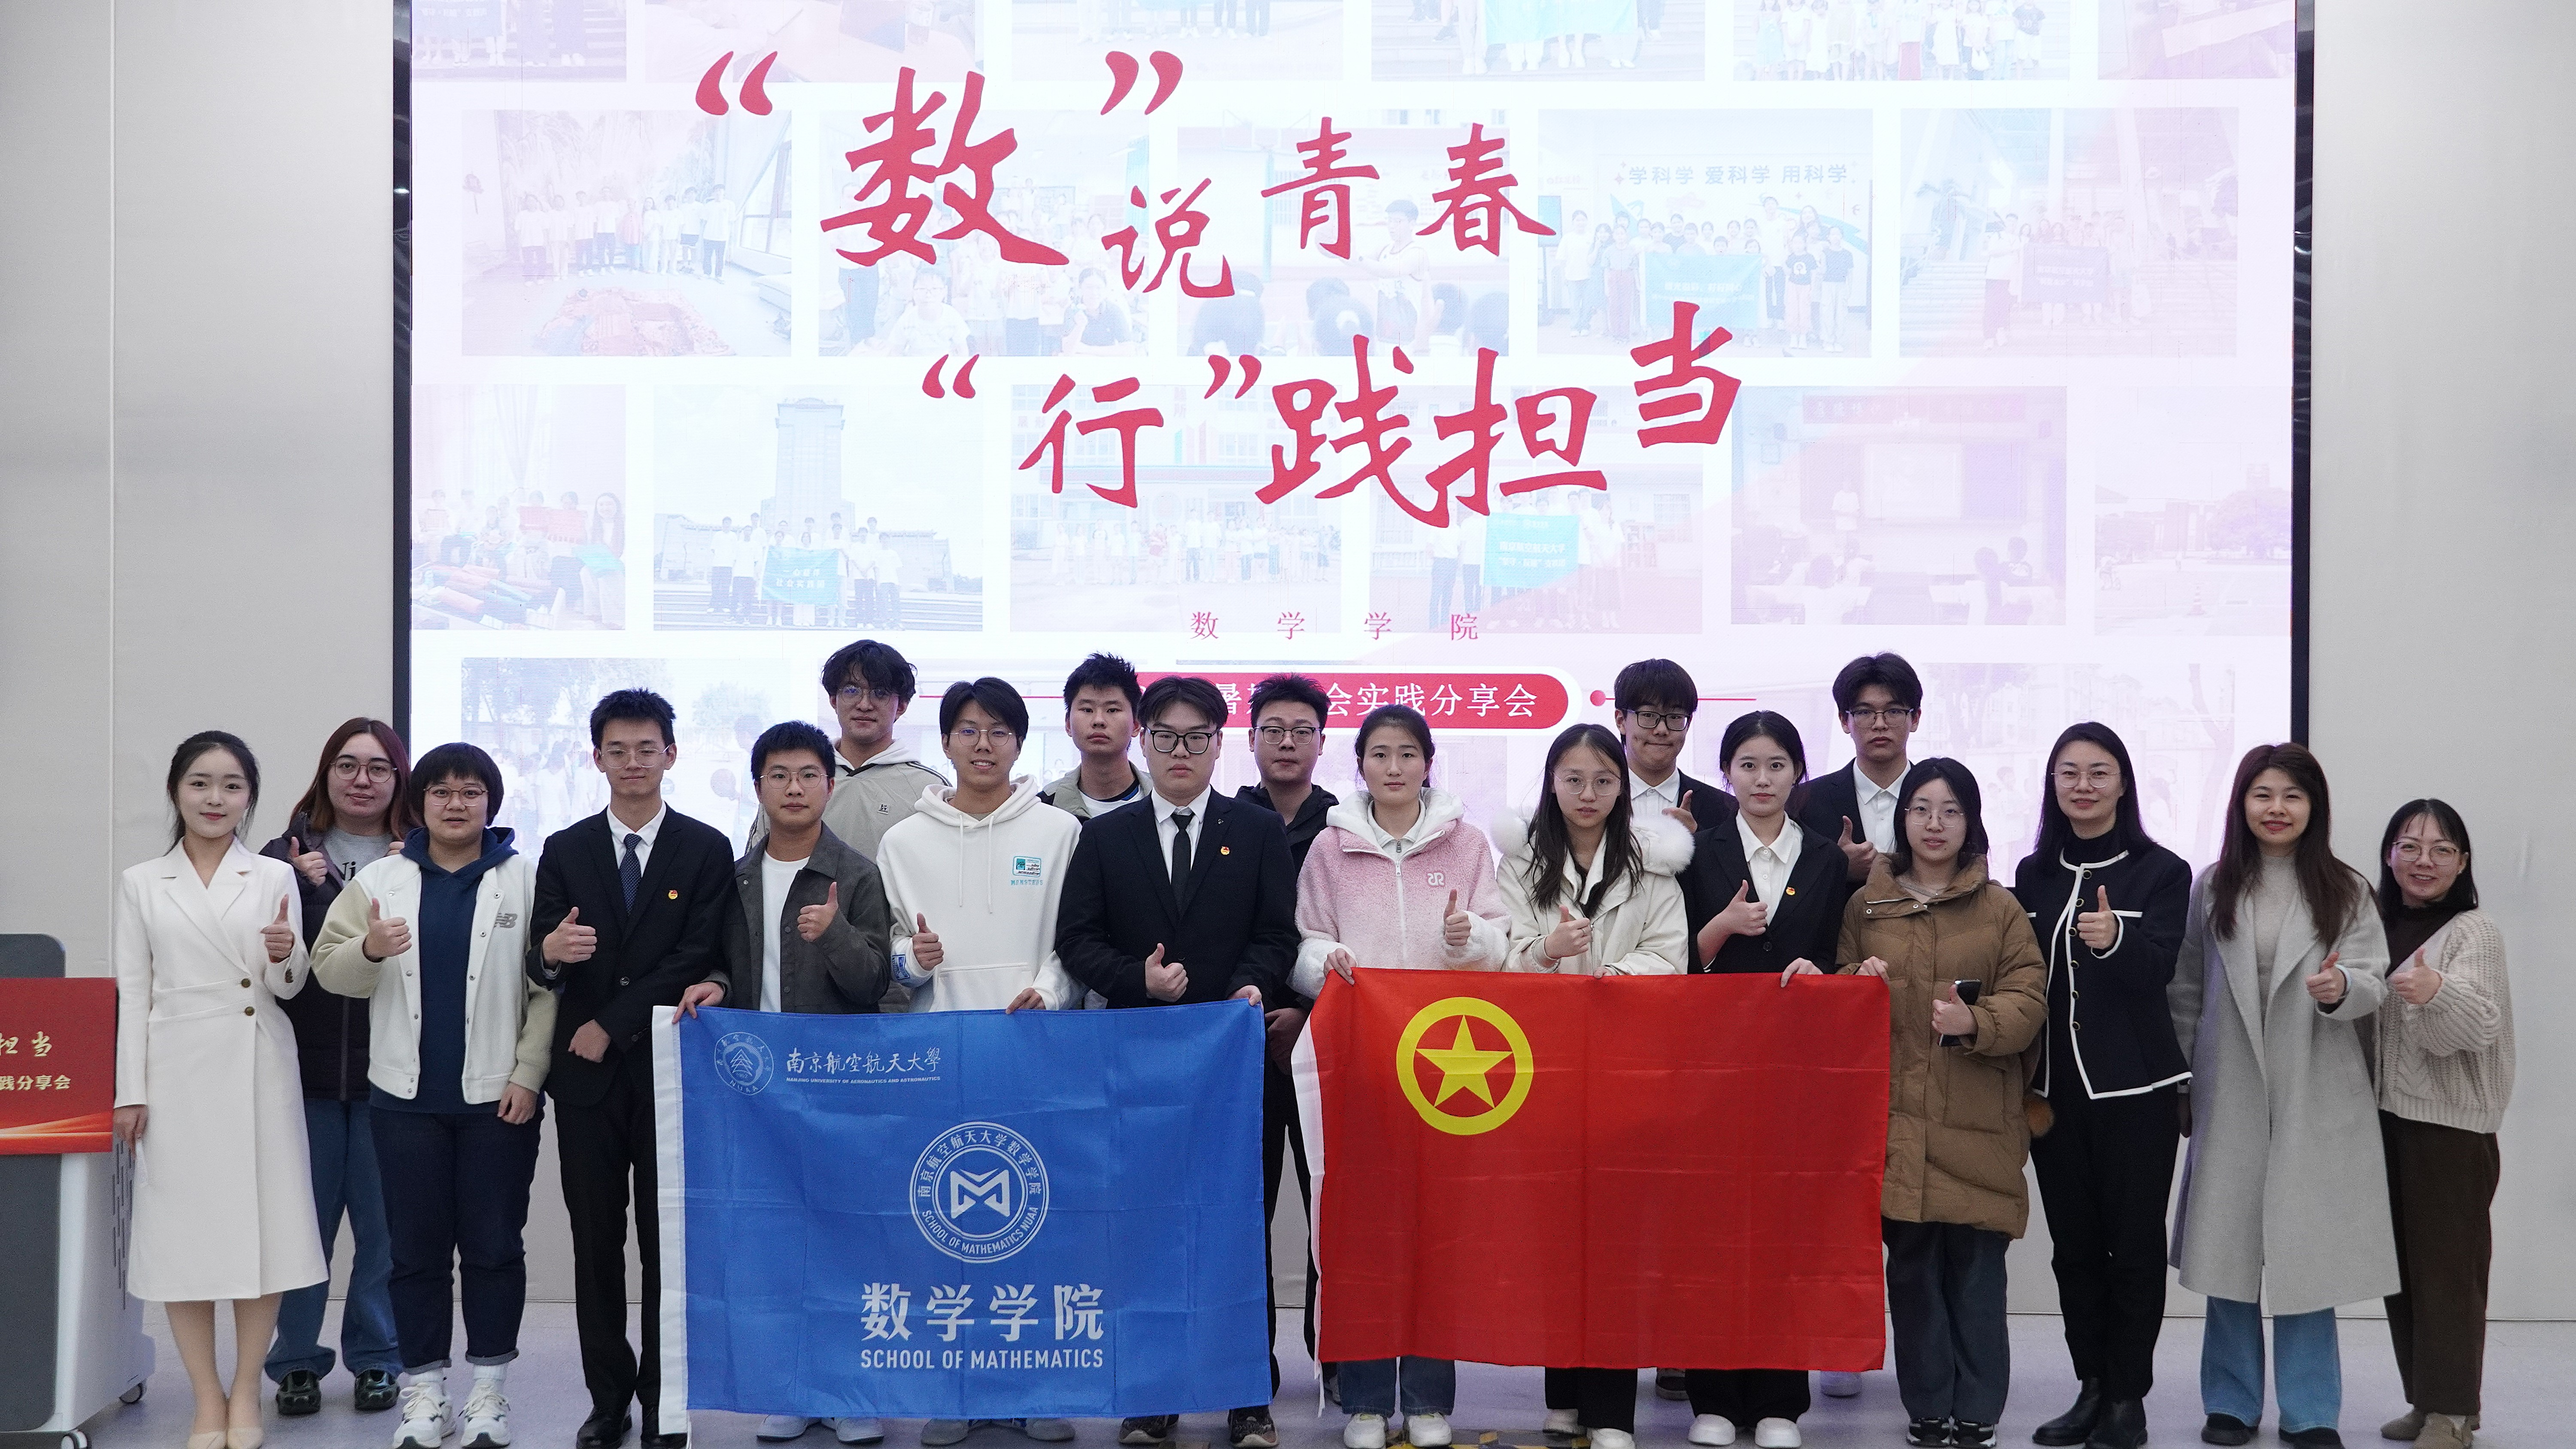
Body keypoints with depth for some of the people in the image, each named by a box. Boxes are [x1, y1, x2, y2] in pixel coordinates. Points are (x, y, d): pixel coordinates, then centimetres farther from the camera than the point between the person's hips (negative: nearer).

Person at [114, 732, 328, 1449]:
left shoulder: (275, 878, 6)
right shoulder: (141, 883, 7)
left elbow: (288, 988, 4)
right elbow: (134, 993, 6)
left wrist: (284, 957, -19)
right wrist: (130, 1091, 0)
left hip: (257, 1069, 0)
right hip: (177, 1071, 0)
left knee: (262, 1221, -1)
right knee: (182, 1228, 0)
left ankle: (246, 1390, 12)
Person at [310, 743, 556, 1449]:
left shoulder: (527, 880, -1)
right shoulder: (379, 880, 6)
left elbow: (548, 987, -4)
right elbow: (330, 969, 3)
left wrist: (528, 1074, -10)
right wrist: (369, 950, -18)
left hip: (497, 1095, -2)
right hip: (406, 1096, 2)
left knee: (494, 1245, 5)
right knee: (417, 1248, 7)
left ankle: (489, 1389, 15)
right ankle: (424, 1391, 16)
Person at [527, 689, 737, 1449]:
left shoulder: (706, 850, 1)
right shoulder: (565, 852, 8)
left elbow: (697, 960, -7)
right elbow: (540, 963, 2)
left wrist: (612, 1025, -10)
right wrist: (550, 952, -23)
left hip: (670, 1070, -2)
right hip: (587, 1072, 2)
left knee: (667, 1239, 2)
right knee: (596, 1241, 6)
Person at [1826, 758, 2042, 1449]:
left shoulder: (2001, 909, 6)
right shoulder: (1865, 905, 12)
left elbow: (2029, 1001, 0)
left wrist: (1976, 1022, -18)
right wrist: (1857, 984, -4)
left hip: (1977, 1122, -1)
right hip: (1895, 1115, 2)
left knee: (1976, 1269, -2)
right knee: (1912, 1266, 3)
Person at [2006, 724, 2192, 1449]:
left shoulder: (2161, 872, -3)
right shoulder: (2034, 874, 9)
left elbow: (2159, 974, -14)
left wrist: (2117, 940, -33)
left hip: (2136, 1088, -4)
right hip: (2054, 1086, 4)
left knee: (2133, 1243, 1)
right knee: (2072, 1244, 8)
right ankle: (2091, 1389, 16)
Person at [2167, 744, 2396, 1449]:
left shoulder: (2346, 890, 1)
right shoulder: (2212, 888, 5)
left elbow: (2375, 982, -5)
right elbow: (2186, 992, 7)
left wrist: (2342, 987, -28)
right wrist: (2179, 1081, 4)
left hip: (2317, 1095, -1)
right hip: (2231, 1092, 1)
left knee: (2307, 1247, 2)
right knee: (2231, 1244, 6)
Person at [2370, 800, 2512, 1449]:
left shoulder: (2474, 932, -9)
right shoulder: (2376, 926, 10)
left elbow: (2480, 1026, -23)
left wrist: (2438, 993, -42)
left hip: (2451, 1121, -6)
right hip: (2386, 1114, 7)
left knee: (2446, 1264, -4)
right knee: (2401, 1264, 10)